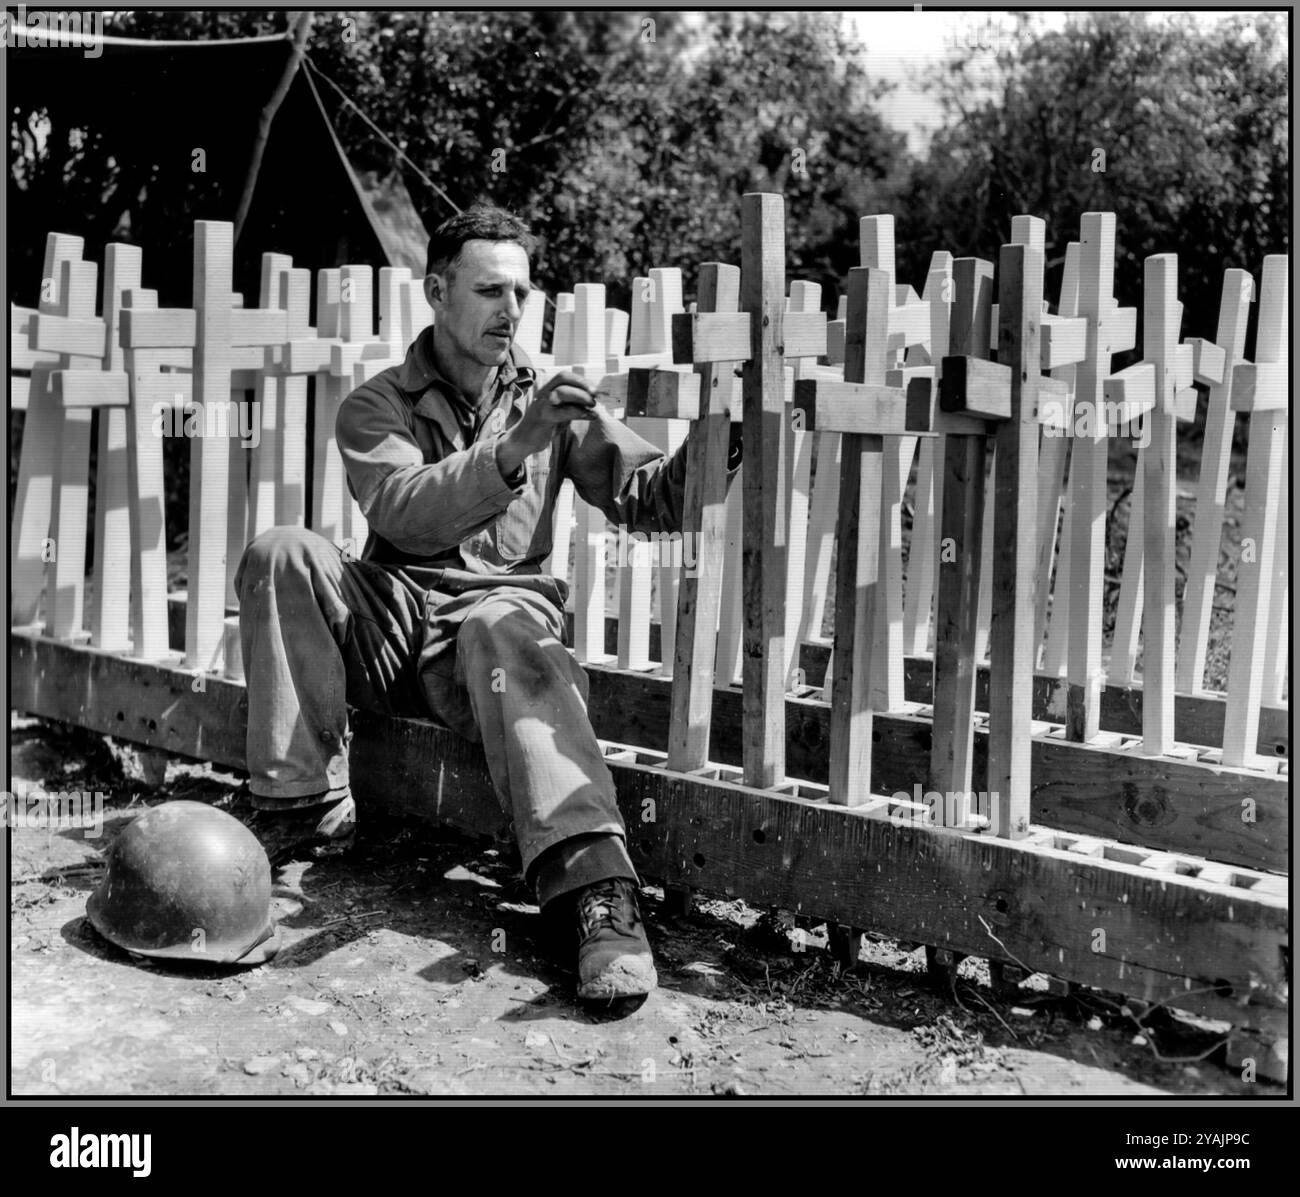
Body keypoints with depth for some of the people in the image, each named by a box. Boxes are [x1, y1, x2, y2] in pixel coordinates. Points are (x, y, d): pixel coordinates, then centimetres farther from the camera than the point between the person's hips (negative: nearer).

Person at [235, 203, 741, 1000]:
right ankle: (308, 809, -20)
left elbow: (647, 496, 2)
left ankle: (597, 888, -53)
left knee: (505, 632, -37)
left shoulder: (551, 400, 12)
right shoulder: (376, 406, 6)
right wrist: (514, 450, -30)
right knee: (284, 554, -23)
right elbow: (400, 509, -16)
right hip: (388, 618, 1)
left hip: (500, 606, -1)